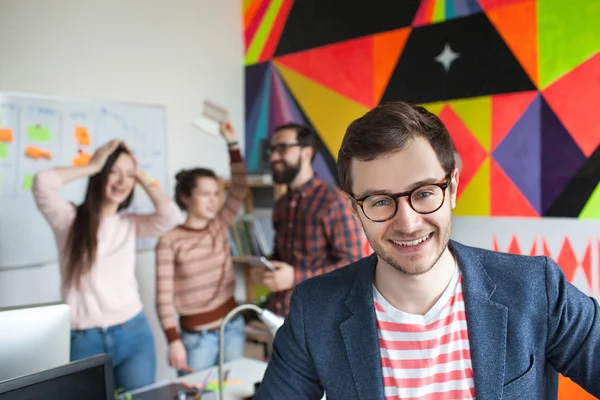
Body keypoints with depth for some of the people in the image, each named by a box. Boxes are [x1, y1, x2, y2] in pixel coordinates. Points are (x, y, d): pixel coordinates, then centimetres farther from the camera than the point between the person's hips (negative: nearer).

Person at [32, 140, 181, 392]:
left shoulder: (130, 224, 9)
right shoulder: (70, 219, 1)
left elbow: (171, 216, -9)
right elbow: (42, 182, -17)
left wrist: (141, 178, 2)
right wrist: (93, 166, -6)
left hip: (133, 334, 3)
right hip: (83, 340, -2)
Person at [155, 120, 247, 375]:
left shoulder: (220, 227, 2)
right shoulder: (170, 241, -11)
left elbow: (239, 188, -4)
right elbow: (164, 299, -12)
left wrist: (232, 144, -8)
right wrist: (173, 341, -19)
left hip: (233, 326, 4)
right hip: (196, 335, -4)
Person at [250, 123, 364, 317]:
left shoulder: (333, 200, -13)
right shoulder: (281, 205, 10)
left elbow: (352, 265, -15)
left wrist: (297, 277, -22)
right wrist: (266, 270, 1)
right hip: (277, 314, 6)